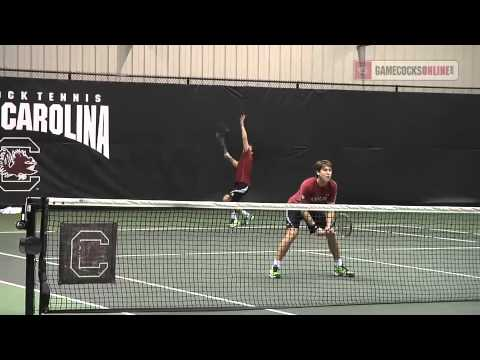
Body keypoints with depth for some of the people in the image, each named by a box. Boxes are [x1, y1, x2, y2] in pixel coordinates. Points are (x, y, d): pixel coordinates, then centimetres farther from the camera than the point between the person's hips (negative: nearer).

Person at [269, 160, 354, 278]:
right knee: (292, 233, -24)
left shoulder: (332, 186, -20)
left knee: (331, 233, -1)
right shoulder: (307, 185, -34)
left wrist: (329, 225, -29)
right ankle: (275, 267, -17)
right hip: (296, 206, -5)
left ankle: (339, 266, 15)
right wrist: (314, 227, -31)